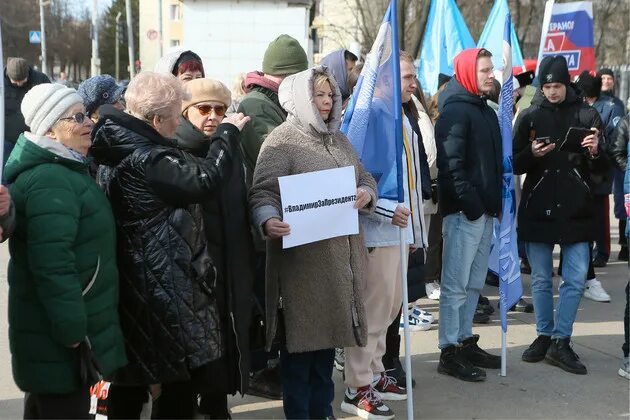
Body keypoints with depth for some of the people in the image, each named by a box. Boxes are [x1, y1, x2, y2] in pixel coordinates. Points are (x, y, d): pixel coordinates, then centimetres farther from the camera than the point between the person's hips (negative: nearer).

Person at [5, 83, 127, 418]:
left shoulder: (64, 170, 13)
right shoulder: (50, 181, -21)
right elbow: (52, 264, -28)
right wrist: (74, 331, -26)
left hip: (54, 328, 10)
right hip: (59, 339, -10)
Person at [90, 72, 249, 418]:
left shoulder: (122, 147, 8)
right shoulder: (147, 159, -22)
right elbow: (204, 180, -24)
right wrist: (228, 134, -12)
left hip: (135, 277, 10)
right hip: (164, 282, -10)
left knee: (132, 373, 19)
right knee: (188, 368, 1)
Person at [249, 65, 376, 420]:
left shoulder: (339, 140, 17)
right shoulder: (282, 140, -7)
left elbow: (365, 178, 21)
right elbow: (264, 192, -16)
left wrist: (367, 194, -3)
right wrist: (268, 221, -37)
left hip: (341, 254, 7)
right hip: (303, 256, -7)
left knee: (327, 331, 14)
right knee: (303, 336, 0)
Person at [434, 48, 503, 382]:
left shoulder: (486, 111, 18)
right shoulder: (455, 111, -10)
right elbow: (451, 164, -18)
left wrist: (496, 203, 13)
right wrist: (470, 204, -21)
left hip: (485, 211, 9)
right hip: (464, 212, -9)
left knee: (474, 283, 15)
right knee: (456, 284, -4)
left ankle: (466, 341, 24)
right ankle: (449, 352, 1)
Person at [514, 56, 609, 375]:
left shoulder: (586, 115, 3)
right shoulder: (529, 116, 4)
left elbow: (603, 169, 5)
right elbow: (514, 164, 4)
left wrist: (596, 153, -17)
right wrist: (532, 153, -16)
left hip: (576, 210, 0)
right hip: (537, 208, 1)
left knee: (576, 278, -2)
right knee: (541, 279, 9)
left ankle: (561, 341, 8)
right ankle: (544, 336, 23)